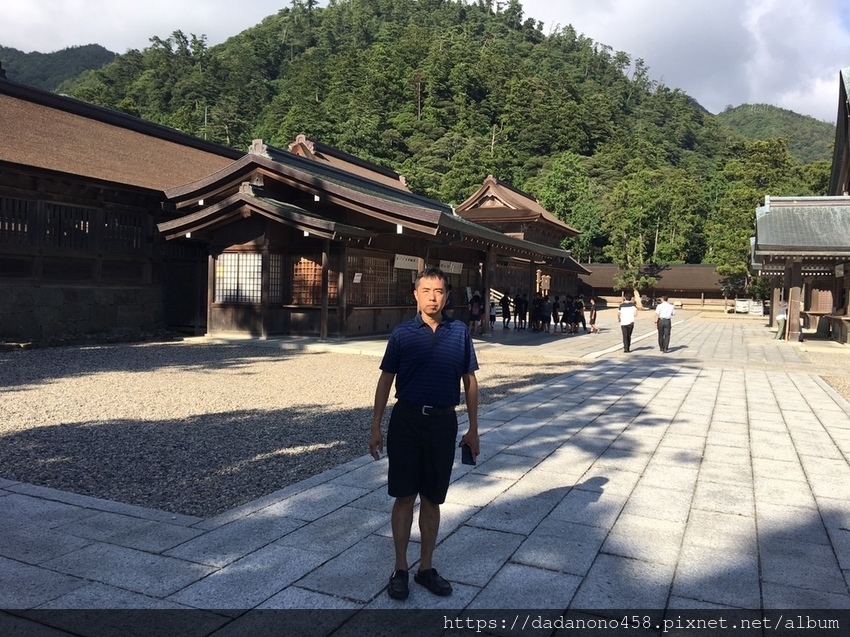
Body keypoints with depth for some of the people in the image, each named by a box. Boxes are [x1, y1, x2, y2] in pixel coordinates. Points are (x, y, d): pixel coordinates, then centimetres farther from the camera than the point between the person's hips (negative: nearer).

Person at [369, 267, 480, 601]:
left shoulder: (460, 333, 1)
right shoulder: (402, 333, -3)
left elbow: (470, 381, 7)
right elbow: (386, 380, 2)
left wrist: (473, 429, 6)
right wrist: (376, 427, -1)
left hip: (443, 422, 1)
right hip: (407, 420, -1)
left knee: (432, 499, 11)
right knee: (404, 497, 5)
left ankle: (426, 567, 25)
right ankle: (400, 569, 20)